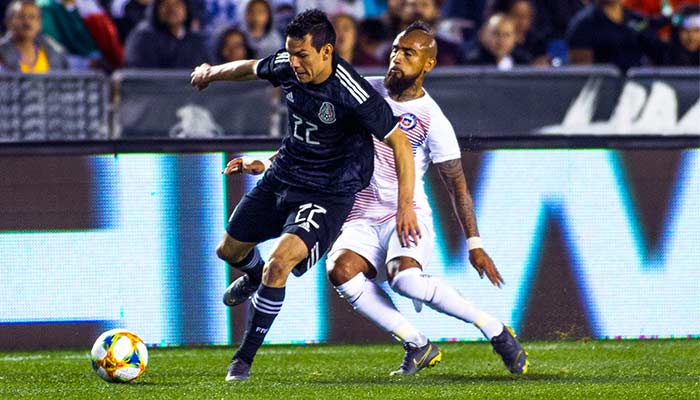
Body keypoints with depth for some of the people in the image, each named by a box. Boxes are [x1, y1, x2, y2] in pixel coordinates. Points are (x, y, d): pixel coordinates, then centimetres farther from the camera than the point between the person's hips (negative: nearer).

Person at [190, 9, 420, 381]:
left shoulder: (352, 93, -28)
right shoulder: (286, 68, -10)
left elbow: (399, 142, -21)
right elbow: (251, 68, 14)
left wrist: (405, 205, -25)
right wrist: (211, 72, 33)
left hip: (327, 194, -7)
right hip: (281, 178, 7)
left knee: (278, 263, -25)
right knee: (229, 250, 19)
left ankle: (244, 359, -10)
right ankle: (254, 276, 58)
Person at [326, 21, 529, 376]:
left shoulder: (432, 121, -7)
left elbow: (456, 184, -3)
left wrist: (474, 244, -6)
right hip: (363, 218, 4)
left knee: (404, 277, -34)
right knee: (340, 269, -28)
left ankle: (495, 330, -17)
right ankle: (418, 346, -18)